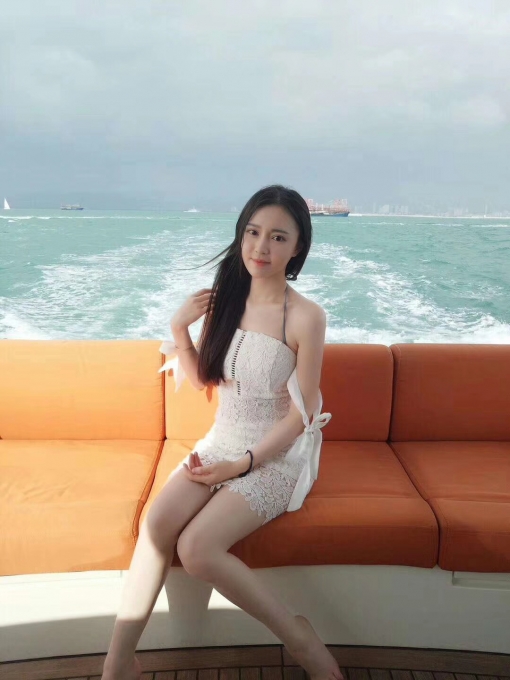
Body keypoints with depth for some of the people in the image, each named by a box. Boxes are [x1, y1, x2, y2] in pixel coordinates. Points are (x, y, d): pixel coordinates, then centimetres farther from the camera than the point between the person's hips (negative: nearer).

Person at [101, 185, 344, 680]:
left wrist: (242, 465, -16)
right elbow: (201, 378, 8)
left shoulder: (306, 317, -17)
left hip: (275, 455, -4)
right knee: (154, 527, -18)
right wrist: (179, 329, -7)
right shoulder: (225, 299, -2)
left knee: (196, 548, -21)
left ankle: (300, 640, -1)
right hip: (220, 442, 5)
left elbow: (301, 414, -13)